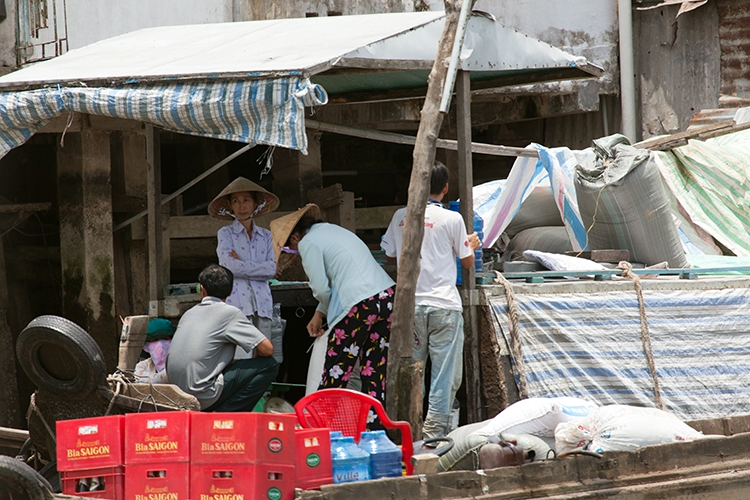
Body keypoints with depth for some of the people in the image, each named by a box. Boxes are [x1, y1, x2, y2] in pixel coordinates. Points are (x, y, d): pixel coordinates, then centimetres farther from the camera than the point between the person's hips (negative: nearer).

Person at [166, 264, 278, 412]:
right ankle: (223, 415, -6)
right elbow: (267, 349, -7)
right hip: (203, 397, -8)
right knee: (269, 365, -1)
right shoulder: (229, 312, -3)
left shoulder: (189, 313, 16)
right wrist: (254, 363, 16)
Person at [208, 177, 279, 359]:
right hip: (236, 301, -4)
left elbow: (271, 269, 4)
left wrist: (242, 265, -3)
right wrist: (260, 268, -1)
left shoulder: (265, 236, 17)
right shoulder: (226, 233, 7)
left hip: (262, 302, 4)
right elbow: (231, 266, -7)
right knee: (242, 361, -14)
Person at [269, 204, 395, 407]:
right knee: (375, 368, 11)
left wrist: (325, 310, 15)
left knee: (335, 371, 3)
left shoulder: (308, 243, -2)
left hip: (361, 305, -8)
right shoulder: (334, 230, 24)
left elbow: (321, 289, -5)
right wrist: (319, 314, 31)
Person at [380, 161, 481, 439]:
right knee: (445, 373, 1)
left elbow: (390, 256, 14)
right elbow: (467, 262, 4)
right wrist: (471, 245, 25)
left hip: (410, 303, 4)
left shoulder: (401, 216, 4)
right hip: (444, 305, -3)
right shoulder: (452, 219, -5)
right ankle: (435, 430, -3)